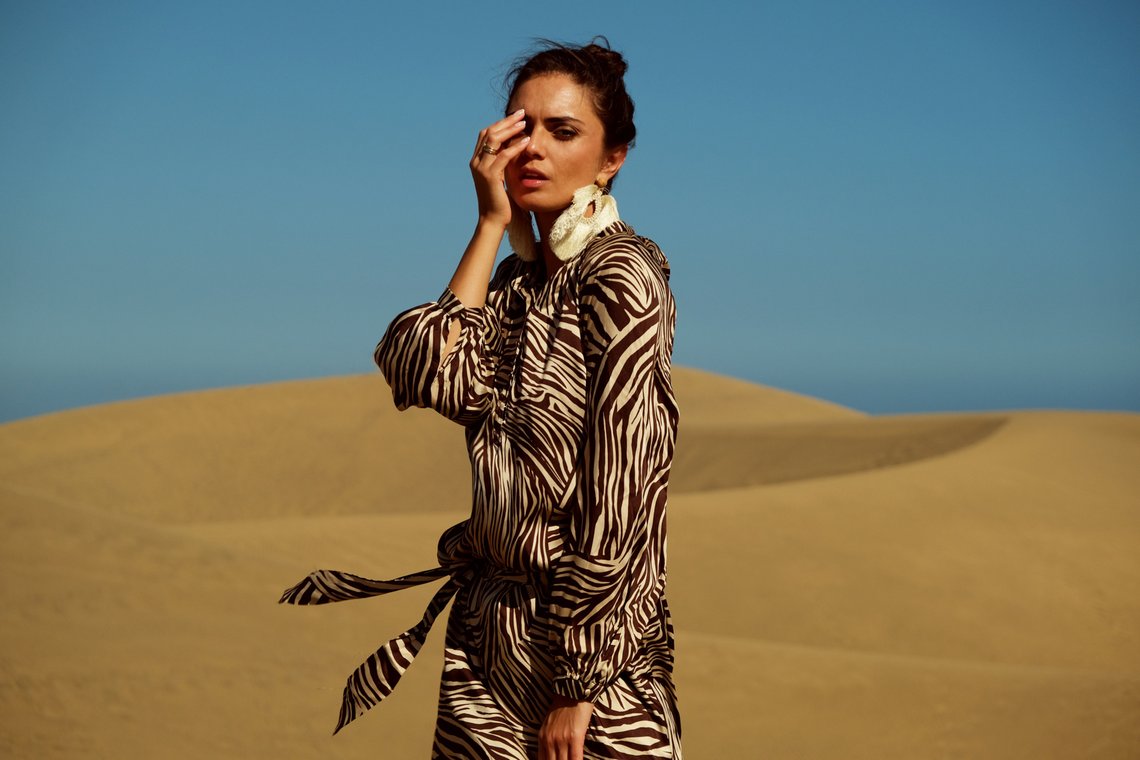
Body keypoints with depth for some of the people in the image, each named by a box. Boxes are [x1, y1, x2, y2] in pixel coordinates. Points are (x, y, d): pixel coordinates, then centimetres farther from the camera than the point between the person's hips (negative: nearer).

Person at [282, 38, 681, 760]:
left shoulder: (620, 277, -13)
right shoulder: (520, 277, 10)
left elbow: (618, 493, -18)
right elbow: (436, 380, -8)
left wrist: (578, 686, -19)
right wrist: (490, 226, -7)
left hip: (584, 636, -7)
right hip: (487, 624, 7)